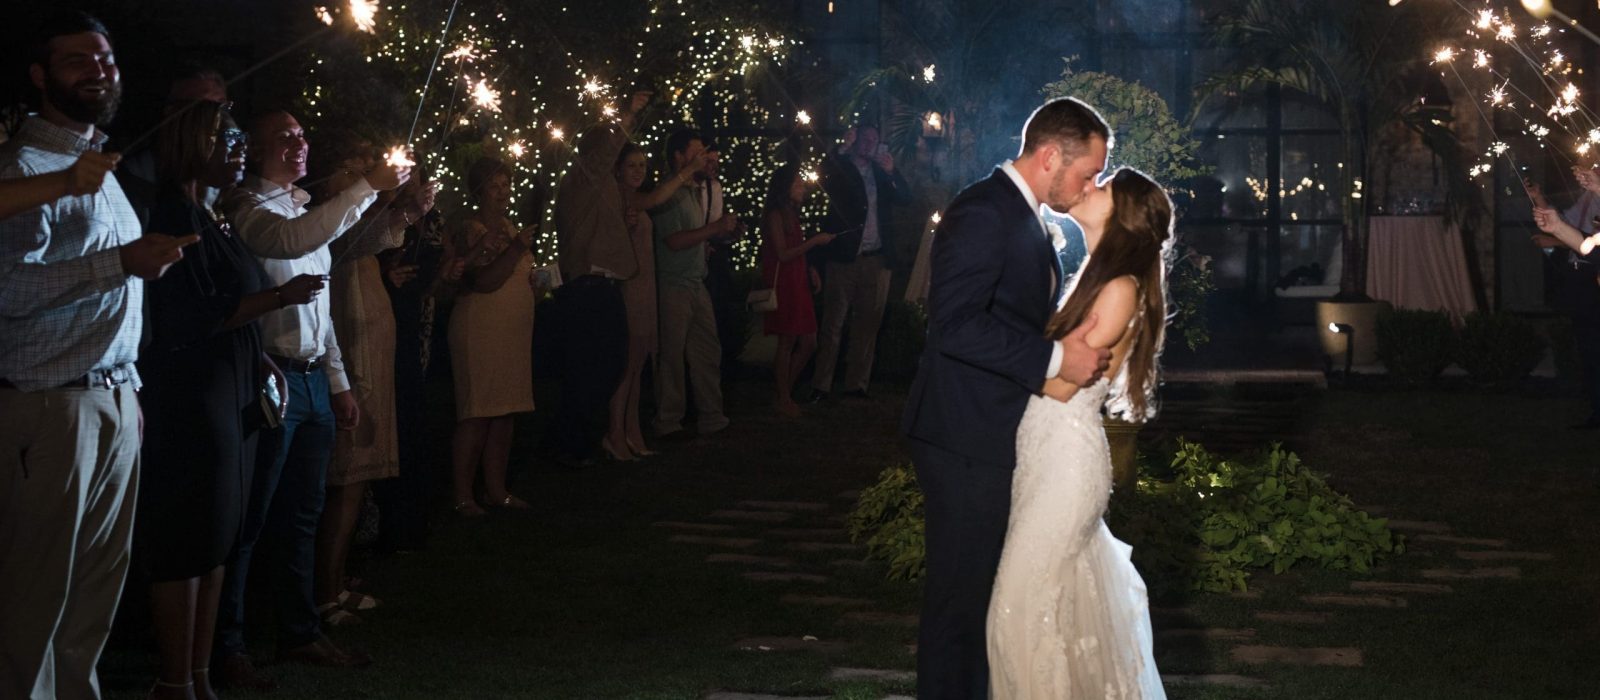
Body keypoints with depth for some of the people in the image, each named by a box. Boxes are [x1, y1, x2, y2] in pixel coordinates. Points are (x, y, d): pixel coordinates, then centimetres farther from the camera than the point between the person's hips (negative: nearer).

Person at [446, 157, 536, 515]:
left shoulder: (509, 227, 16)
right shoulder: (470, 230, -9)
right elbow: (485, 281, -20)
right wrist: (517, 249, -24)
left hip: (514, 331, 8)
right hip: (480, 331, -8)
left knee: (505, 412, 9)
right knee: (476, 415, -8)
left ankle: (496, 488, 16)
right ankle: (463, 495, -5)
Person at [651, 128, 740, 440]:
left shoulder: (695, 192, 17)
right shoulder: (668, 194, -11)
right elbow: (674, 241, -19)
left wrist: (728, 229, 8)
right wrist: (715, 227, -18)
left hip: (696, 283, 9)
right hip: (673, 285, -9)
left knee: (708, 353, 8)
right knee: (671, 356, -3)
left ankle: (712, 417, 15)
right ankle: (668, 423, 3)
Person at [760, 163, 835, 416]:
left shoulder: (791, 215, 16)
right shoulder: (775, 216, -9)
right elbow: (783, 254, -16)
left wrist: (810, 270, 5)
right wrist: (814, 241, -14)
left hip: (798, 285, 9)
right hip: (783, 285, -9)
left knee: (808, 343, 7)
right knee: (787, 342, -4)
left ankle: (786, 393, 17)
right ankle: (783, 398, 5)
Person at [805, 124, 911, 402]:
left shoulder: (881, 172, 13)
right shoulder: (840, 168, 5)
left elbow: (905, 196, 3)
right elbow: (824, 177, -15)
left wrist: (891, 171, -12)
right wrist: (844, 149, -20)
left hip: (876, 260, 3)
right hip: (844, 256, -3)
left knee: (867, 324, 3)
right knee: (832, 323, -3)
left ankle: (856, 384, 8)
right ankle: (821, 385, -2)